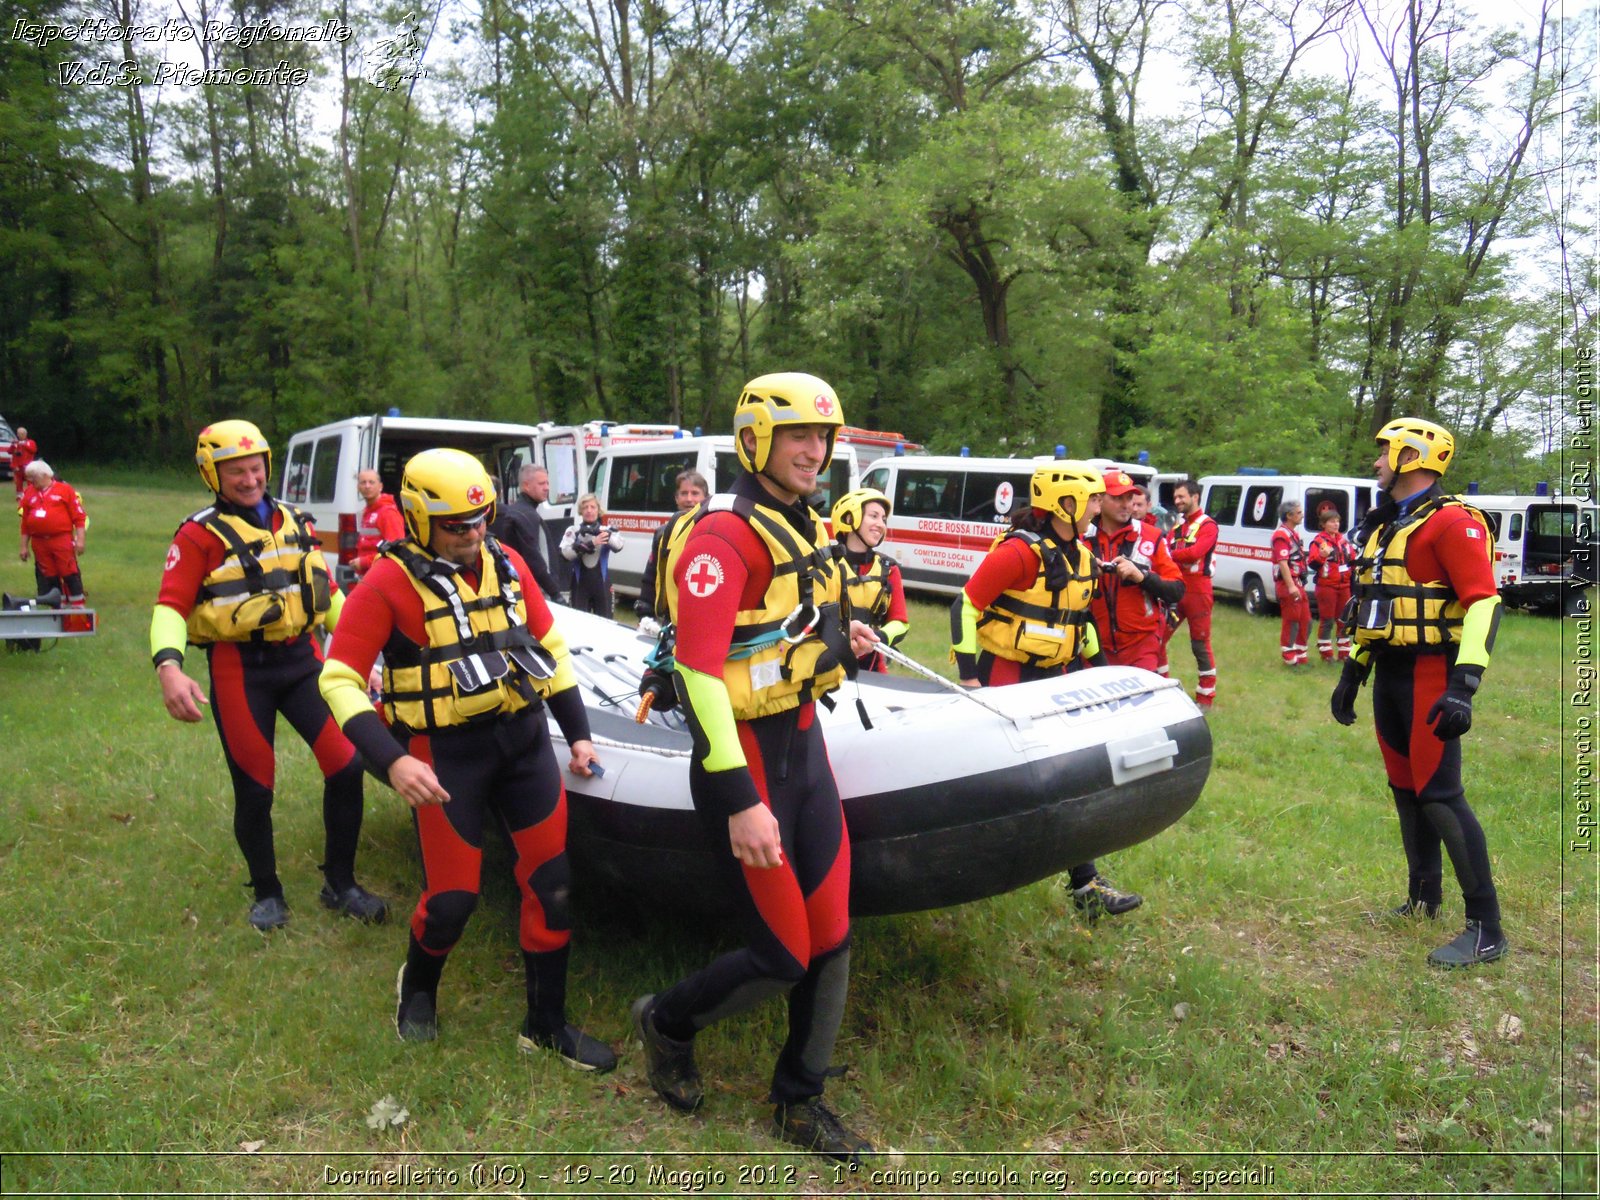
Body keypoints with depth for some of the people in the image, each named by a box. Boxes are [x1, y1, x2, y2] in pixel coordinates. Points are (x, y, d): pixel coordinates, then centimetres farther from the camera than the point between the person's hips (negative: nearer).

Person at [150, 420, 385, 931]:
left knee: (346, 765, -5)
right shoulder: (199, 534, -4)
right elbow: (170, 606, -12)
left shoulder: (294, 521, 11)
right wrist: (169, 666, -29)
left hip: (302, 658, 4)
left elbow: (326, 591, 18)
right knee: (254, 788, 5)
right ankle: (267, 893, 26)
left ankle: (340, 884, 12)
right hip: (240, 669, -3)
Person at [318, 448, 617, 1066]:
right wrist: (391, 761, -26)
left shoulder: (506, 563, 4)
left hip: (525, 738, 5)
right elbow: (339, 678, -14)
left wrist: (578, 733, 11)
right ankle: (417, 989, 39)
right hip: (446, 755, -5)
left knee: (552, 882, 5)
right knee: (452, 897, 3)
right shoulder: (390, 582, -12)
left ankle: (547, 1026, 22)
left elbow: (550, 646, 13)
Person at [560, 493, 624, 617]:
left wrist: (599, 531, -32)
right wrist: (591, 544, -23)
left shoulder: (606, 529, 4)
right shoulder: (573, 531, 3)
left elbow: (618, 545, -17)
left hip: (601, 583, 1)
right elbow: (565, 553, -12)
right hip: (580, 583, 0)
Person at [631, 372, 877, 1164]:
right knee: (781, 958, 0)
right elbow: (697, 671, -26)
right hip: (747, 762, -8)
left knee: (830, 941, 11)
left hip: (805, 745, 8)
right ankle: (666, 1023, 29)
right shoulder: (724, 536, -18)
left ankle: (799, 1104, 30)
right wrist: (741, 802, -28)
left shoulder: (803, 528, 10)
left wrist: (838, 636, 13)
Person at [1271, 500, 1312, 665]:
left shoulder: (1294, 533, 17)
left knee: (1305, 621, 14)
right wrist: (1291, 586, -30)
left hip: (1298, 583, 10)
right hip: (1287, 584, -10)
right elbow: (1282, 562, -24)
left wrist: (1299, 584, 21)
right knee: (1291, 621, -6)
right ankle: (1289, 658, 1)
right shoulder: (1281, 535, -15)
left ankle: (1301, 655, 23)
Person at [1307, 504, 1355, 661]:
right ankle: (1326, 653, 5)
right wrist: (1321, 556, -37)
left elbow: (1352, 559, 23)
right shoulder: (1318, 541, -10)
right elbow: (1312, 563, -20)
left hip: (1344, 586, 7)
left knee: (1344, 619, 13)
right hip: (1326, 586, -7)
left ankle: (1344, 652, 22)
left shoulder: (1343, 539, 11)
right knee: (1327, 621, -2)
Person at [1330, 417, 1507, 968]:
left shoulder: (1451, 522, -11)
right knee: (1405, 788, 14)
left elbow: (1483, 603, -19)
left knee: (1439, 793, -10)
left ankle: (1486, 929, -2)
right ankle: (1422, 899, 27)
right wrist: (1352, 672, 22)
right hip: (1389, 674, 9)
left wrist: (1464, 685, -27)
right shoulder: (1383, 526, 17)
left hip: (1431, 674, -9)